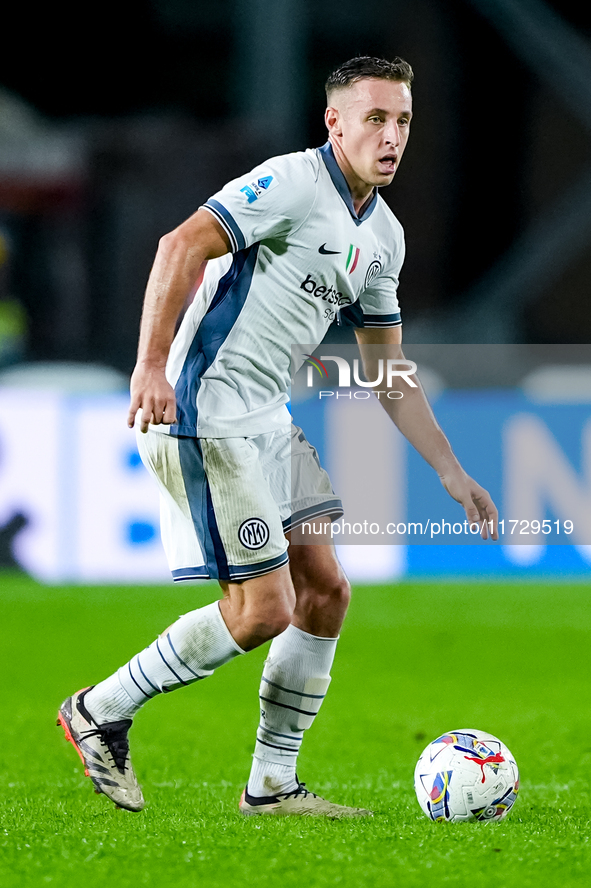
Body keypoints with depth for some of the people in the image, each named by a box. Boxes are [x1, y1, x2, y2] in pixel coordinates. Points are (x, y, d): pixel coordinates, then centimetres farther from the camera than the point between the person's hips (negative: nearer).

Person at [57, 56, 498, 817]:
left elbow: (388, 371, 22)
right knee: (264, 610, -10)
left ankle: (272, 785, 14)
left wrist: (450, 473, 19)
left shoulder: (384, 235, 14)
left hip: (267, 419, 9)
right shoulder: (294, 183, -14)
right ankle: (101, 712, 7)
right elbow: (183, 246, -24)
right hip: (204, 415, -9)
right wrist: (151, 363, -33)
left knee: (325, 591, 6)